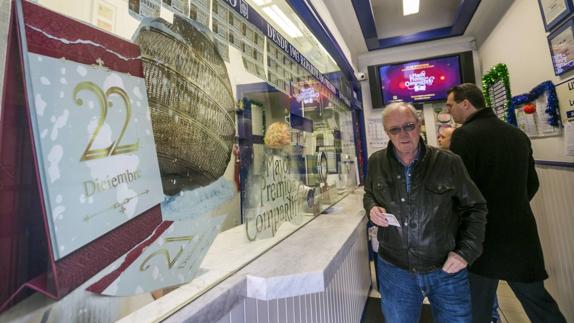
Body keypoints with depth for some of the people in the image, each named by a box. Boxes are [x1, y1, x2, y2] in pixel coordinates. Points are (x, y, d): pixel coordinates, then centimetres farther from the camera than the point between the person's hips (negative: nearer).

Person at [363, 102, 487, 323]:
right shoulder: (376, 162, -4)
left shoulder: (449, 162, -10)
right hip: (394, 270, 2)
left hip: (447, 271, -1)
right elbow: (369, 195, 12)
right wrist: (372, 208, -10)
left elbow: (475, 208, 0)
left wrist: (466, 251, -8)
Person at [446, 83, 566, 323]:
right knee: (538, 300, 22)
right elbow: (532, 184, 16)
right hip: (521, 231, 7)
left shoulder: (464, 135, -16)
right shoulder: (518, 134, 7)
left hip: (484, 234, -6)